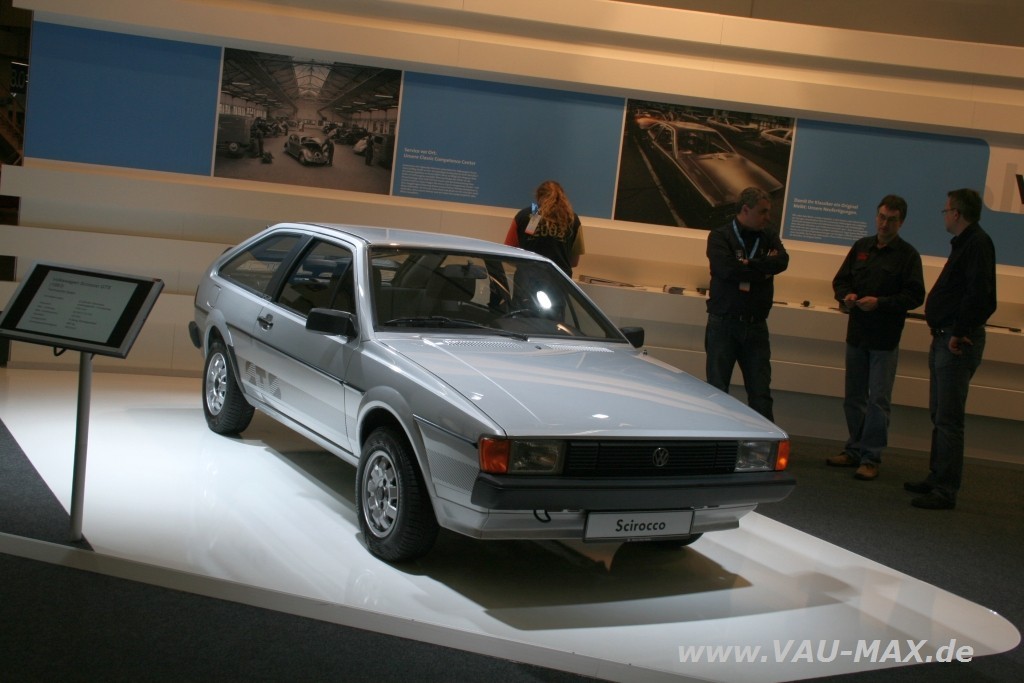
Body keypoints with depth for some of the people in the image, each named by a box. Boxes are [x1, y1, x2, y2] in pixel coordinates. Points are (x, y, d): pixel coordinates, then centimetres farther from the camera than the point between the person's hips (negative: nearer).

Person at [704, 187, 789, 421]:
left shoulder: (769, 236, 10)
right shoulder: (720, 236, -2)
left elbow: (782, 261, -8)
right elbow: (725, 269, -19)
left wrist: (747, 265, -14)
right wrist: (763, 268, -8)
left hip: (756, 325, 3)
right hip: (723, 323, -3)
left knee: (761, 393, 3)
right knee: (717, 390, 4)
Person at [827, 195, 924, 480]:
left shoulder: (908, 254, -6)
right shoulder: (861, 246, 9)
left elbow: (915, 296, -10)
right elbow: (840, 280, 14)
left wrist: (879, 302, -21)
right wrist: (846, 296, -8)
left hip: (885, 339, -5)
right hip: (856, 333, 5)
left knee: (878, 399, -3)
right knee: (853, 396, 12)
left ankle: (871, 457, 3)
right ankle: (854, 450, 23)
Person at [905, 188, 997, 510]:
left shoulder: (977, 244, -13)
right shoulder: (965, 243, 19)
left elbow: (979, 295, -24)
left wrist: (959, 333, -23)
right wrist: (944, 333, 14)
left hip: (958, 342, -11)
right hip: (944, 339, 11)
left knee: (948, 419, -8)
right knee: (940, 415, 17)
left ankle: (945, 490, -5)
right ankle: (937, 479, 26)